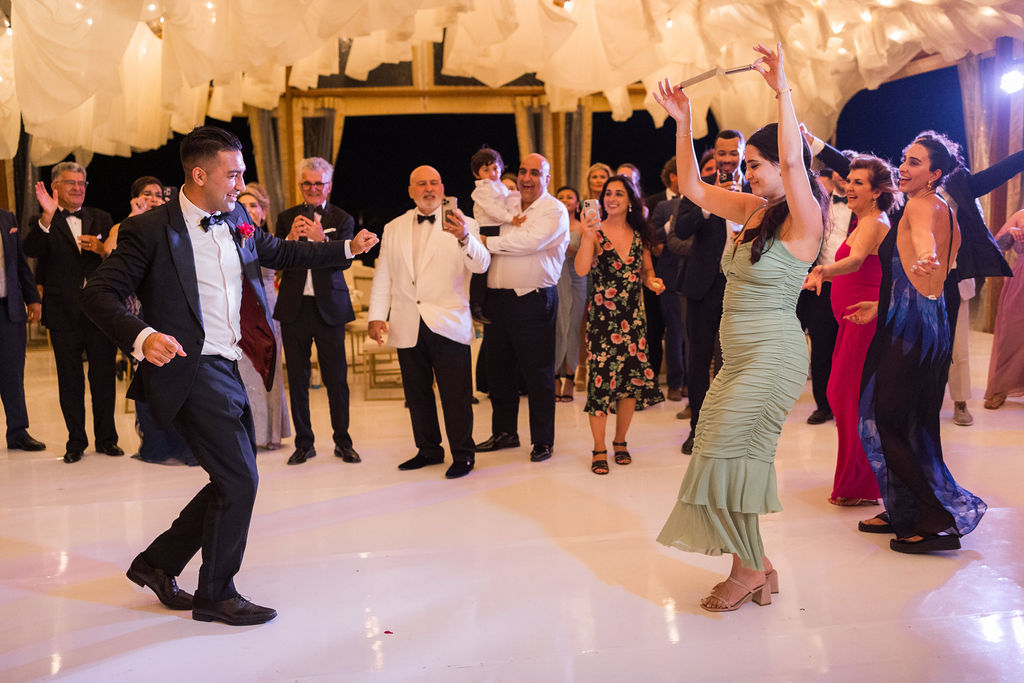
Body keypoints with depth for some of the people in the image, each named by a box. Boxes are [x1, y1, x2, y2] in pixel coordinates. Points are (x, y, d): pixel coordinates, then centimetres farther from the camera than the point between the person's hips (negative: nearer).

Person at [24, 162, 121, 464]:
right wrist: (47, 216, -29)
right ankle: (76, 441, 16)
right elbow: (31, 251, -16)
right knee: (70, 381, 6)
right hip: (64, 314, -1)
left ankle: (106, 438, 17)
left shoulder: (101, 219, 12)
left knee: (104, 376, 6)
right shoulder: (43, 222, 4)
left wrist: (102, 249, -13)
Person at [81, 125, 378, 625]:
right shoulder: (149, 230, -11)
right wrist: (141, 336, -30)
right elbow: (97, 293, -13)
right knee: (238, 480, -7)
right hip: (191, 370, -8)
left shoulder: (237, 221, 10)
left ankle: (156, 564, 30)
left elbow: (281, 253, 27)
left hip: (229, 370, 8)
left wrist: (347, 248, 24)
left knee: (234, 481, 14)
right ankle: (216, 595, 12)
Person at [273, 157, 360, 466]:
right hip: (294, 307, 2)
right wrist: (290, 239, -18)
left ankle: (342, 441, 13)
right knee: (297, 378, 8)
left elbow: (345, 259, -11)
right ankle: (303, 443, 18)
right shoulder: (286, 218, 8)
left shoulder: (342, 219, 2)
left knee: (336, 378, 1)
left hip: (329, 307, -2)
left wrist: (320, 238, -28)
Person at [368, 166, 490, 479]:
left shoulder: (463, 225, -1)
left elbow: (481, 265, -17)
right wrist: (376, 316, 4)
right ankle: (428, 450, 27)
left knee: (456, 394, -2)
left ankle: (463, 455, 11)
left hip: (447, 324, -4)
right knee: (416, 391, 13)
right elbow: (383, 276, 13)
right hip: (408, 326, 4)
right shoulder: (393, 229, 12)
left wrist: (464, 237, -36)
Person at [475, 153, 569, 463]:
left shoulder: (555, 210, -4)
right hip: (498, 297, 7)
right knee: (497, 367, 12)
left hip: (533, 300, -6)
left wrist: (487, 242, -13)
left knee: (538, 372, -1)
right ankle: (504, 432, 27)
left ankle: (542, 440, 10)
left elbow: (530, 241, -18)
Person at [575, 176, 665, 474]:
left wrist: (652, 281, -2)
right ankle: (599, 450, 7)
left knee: (632, 380, 4)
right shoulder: (596, 232, -4)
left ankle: (620, 442, 23)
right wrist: (587, 237, -31)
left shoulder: (639, 235, 9)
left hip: (633, 317, 4)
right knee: (601, 381, -6)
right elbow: (581, 270, -17)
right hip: (602, 317, -4)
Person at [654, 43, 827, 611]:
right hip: (739, 355, 8)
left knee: (726, 455, -5)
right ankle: (754, 567, 21)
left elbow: (793, 161, -29)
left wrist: (783, 90, -32)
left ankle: (749, 567, 12)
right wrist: (682, 122, 7)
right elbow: (694, 189, 13)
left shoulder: (803, 220, -11)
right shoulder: (753, 210, 10)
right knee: (732, 455, 9)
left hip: (772, 356, -8)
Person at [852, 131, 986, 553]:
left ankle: (941, 521, -2)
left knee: (886, 423, -3)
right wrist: (881, 306, 31)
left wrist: (923, 258, -59)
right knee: (913, 423, 17)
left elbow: (923, 237, -37)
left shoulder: (921, 205, -11)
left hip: (909, 329, -10)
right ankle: (903, 513, 27)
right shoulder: (946, 212, 18)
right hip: (934, 324, 10)